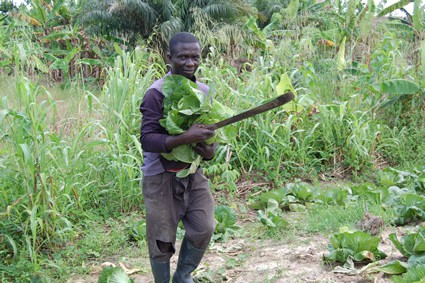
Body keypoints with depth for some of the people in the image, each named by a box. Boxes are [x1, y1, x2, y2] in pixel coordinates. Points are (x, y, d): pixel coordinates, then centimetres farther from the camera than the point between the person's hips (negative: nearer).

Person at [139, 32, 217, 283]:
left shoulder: (204, 91, 2)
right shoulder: (157, 93, -17)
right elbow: (147, 139, -22)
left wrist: (211, 150, -9)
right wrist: (186, 138, -33)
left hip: (193, 173, 5)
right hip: (162, 177, -5)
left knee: (204, 229, 1)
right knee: (161, 241, 5)